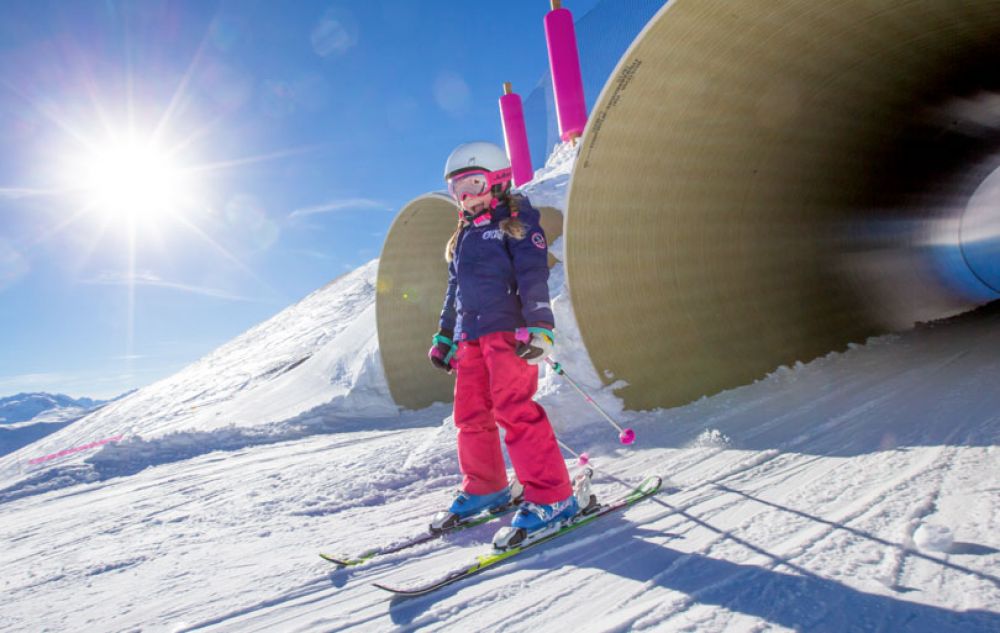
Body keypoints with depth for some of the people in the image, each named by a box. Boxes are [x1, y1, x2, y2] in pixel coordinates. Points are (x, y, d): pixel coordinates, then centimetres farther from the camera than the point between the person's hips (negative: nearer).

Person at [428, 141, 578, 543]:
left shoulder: (516, 221, 2)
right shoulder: (463, 236, 24)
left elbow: (534, 276, -10)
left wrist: (539, 326, -21)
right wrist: (444, 337, 24)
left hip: (509, 330, -8)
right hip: (471, 336, 8)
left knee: (514, 410, -16)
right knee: (470, 415, 8)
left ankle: (552, 497, -10)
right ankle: (485, 489, 23)